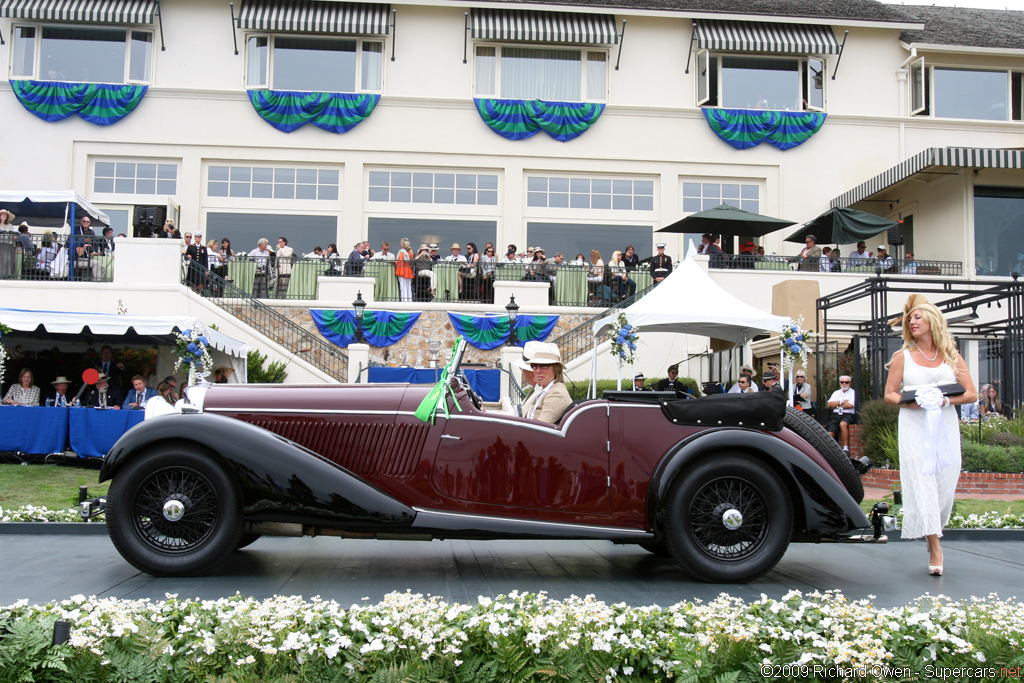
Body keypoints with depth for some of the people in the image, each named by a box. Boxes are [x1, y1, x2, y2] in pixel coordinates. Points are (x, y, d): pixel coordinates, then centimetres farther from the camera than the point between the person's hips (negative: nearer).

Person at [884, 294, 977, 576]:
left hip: (945, 426, 2)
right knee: (921, 480, -12)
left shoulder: (952, 357, 10)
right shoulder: (903, 356, 7)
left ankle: (933, 530, 22)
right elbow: (889, 394, 5)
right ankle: (935, 547, -14)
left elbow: (971, 393, 5)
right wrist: (908, 402, -14)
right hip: (914, 426, -2)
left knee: (945, 481, 1)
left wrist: (947, 400, -13)